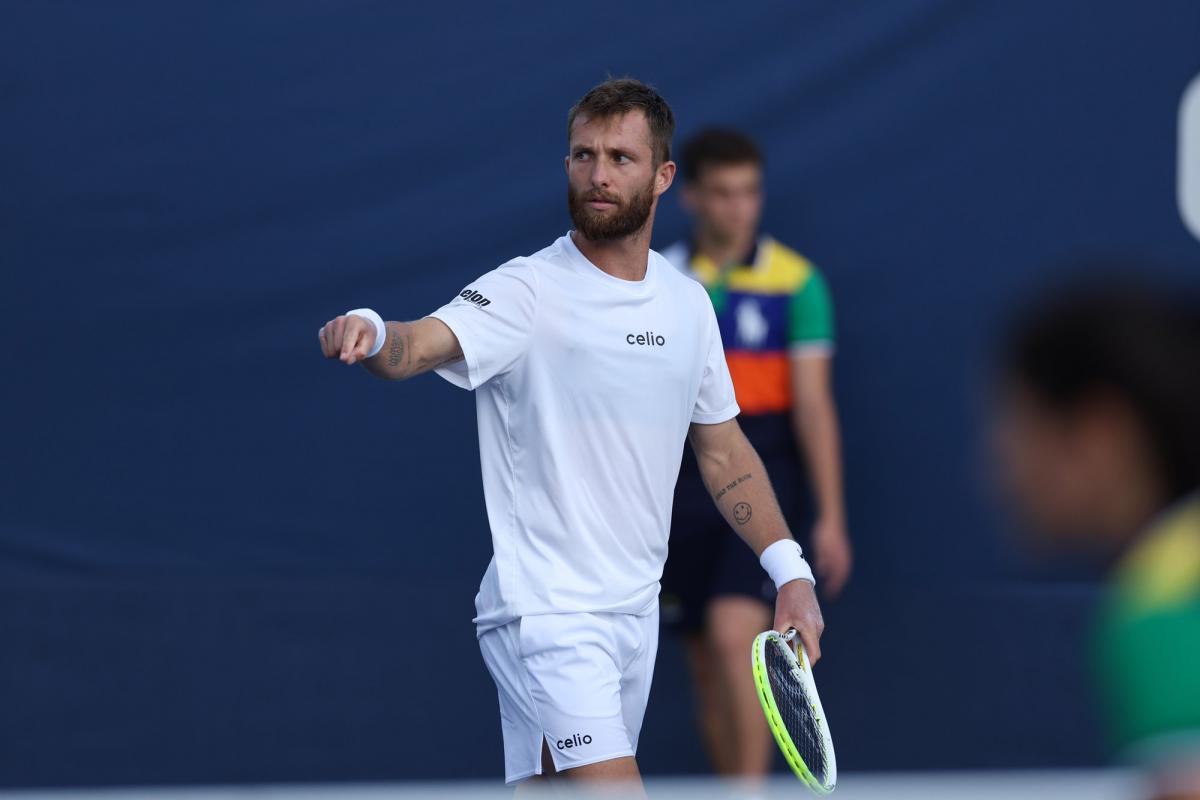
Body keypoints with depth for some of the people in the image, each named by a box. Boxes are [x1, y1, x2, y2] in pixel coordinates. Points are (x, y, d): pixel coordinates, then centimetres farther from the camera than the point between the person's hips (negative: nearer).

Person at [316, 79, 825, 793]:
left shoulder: (688, 305, 10)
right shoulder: (527, 292, -10)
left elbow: (723, 450, 20)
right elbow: (421, 345, -28)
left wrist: (791, 573, 14)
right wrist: (371, 333, -51)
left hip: (637, 611, 7)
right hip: (547, 611, -7)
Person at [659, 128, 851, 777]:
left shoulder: (795, 282, -4)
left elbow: (813, 402, -5)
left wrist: (831, 516, -9)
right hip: (684, 483, 4)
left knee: (734, 633, -22)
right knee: (707, 663, 6)